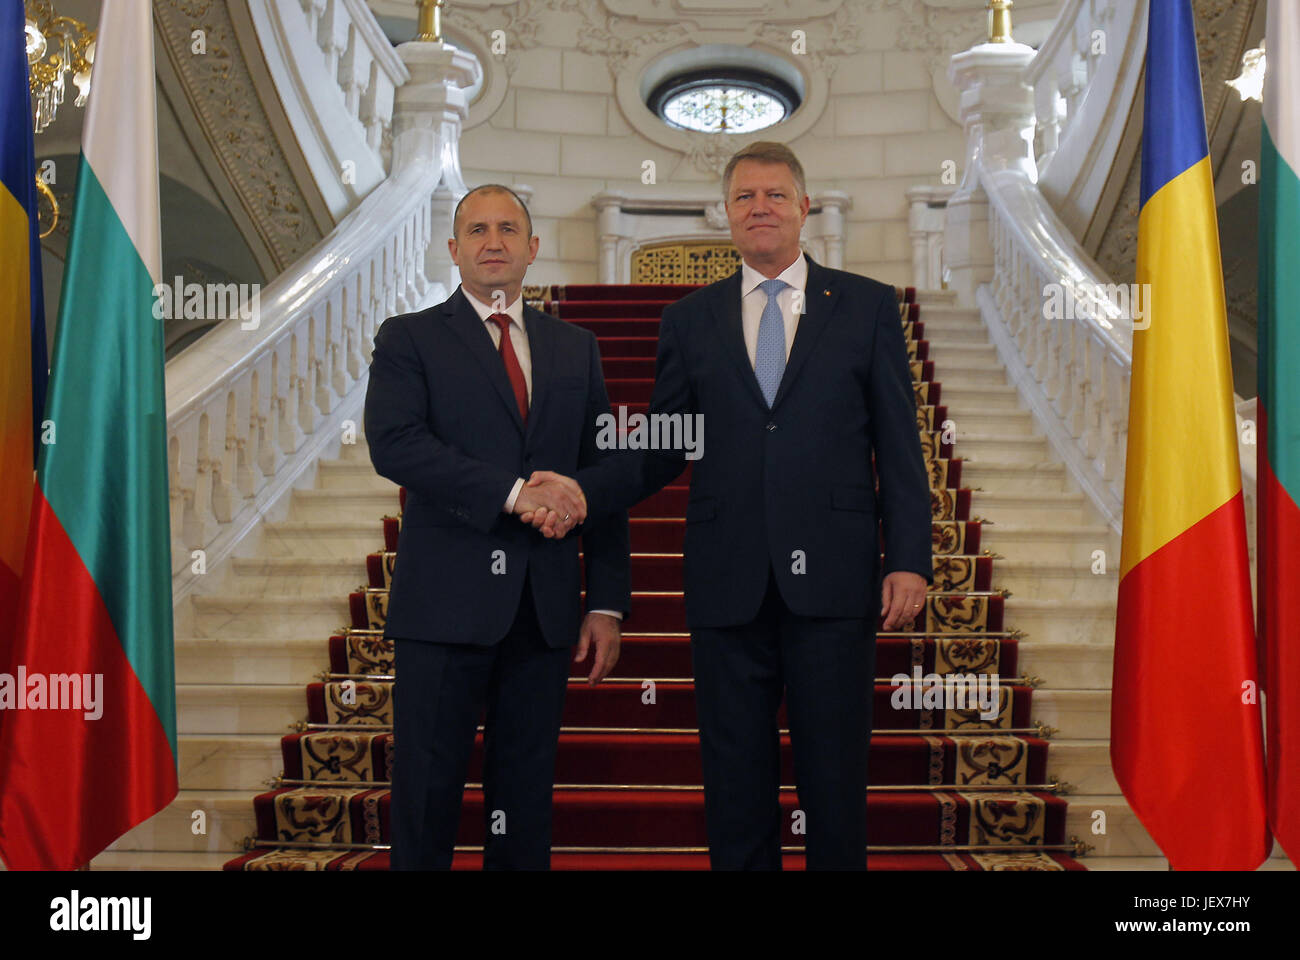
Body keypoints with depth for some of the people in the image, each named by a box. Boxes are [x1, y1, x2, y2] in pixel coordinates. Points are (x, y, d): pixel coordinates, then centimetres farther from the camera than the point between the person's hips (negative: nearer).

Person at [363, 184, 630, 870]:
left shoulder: (575, 348, 14)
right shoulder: (409, 338, 5)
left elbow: (602, 478, 11)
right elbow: (393, 444, -13)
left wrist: (607, 603, 4)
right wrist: (513, 492, -20)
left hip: (544, 606, 3)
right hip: (446, 601, -3)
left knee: (527, 794, 11)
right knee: (428, 791, 3)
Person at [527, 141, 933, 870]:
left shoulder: (868, 306, 6)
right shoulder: (689, 321, 11)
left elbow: (898, 445, 3)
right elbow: (661, 450, 8)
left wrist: (910, 559, -5)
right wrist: (581, 491, -9)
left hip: (831, 582, -1)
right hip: (729, 586, 2)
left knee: (835, 777, 7)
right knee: (736, 787, 10)